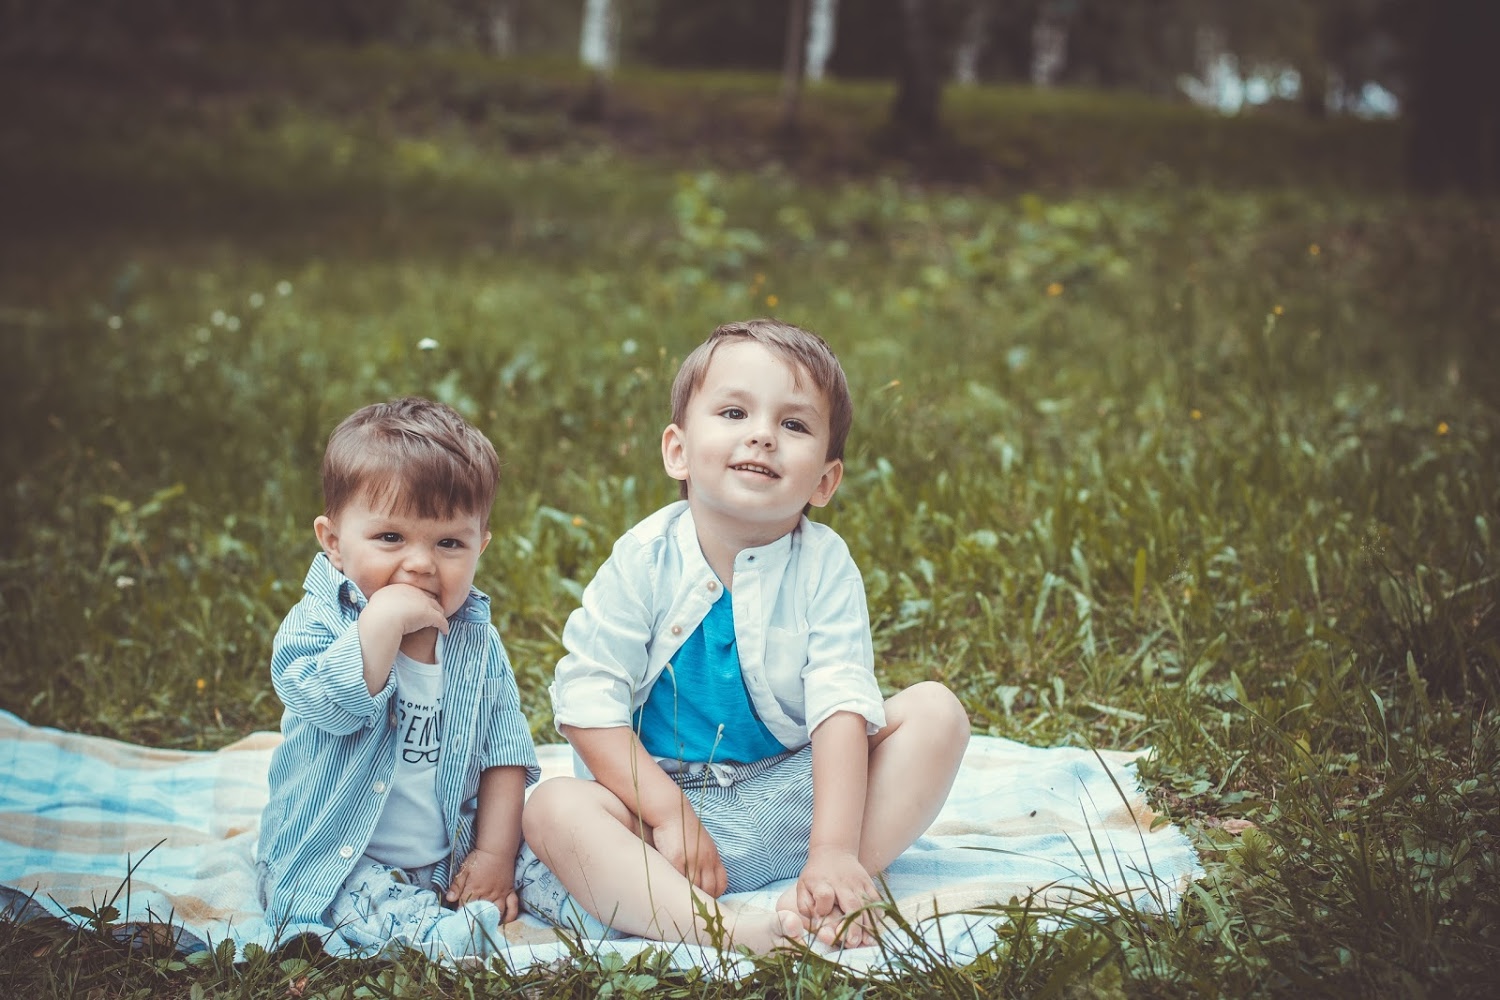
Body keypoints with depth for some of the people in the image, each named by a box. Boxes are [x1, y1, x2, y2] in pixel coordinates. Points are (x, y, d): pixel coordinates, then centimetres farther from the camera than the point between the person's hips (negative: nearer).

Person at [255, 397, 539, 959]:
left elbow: (505, 751, 2)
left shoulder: (478, 642, 2)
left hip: (450, 859, 6)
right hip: (334, 864, -6)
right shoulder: (317, 623, -10)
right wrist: (383, 621, -32)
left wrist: (495, 853, -6)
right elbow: (334, 705, -29)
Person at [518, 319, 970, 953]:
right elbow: (587, 698, -12)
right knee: (551, 808, -28)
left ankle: (823, 901, -29)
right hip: (658, 792, -1)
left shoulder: (824, 566, -9)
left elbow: (843, 706, -18)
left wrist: (834, 853, -30)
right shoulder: (645, 559, -10)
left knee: (936, 710, -15)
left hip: (791, 797, 1)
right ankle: (726, 928, -45)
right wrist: (668, 815, -21)